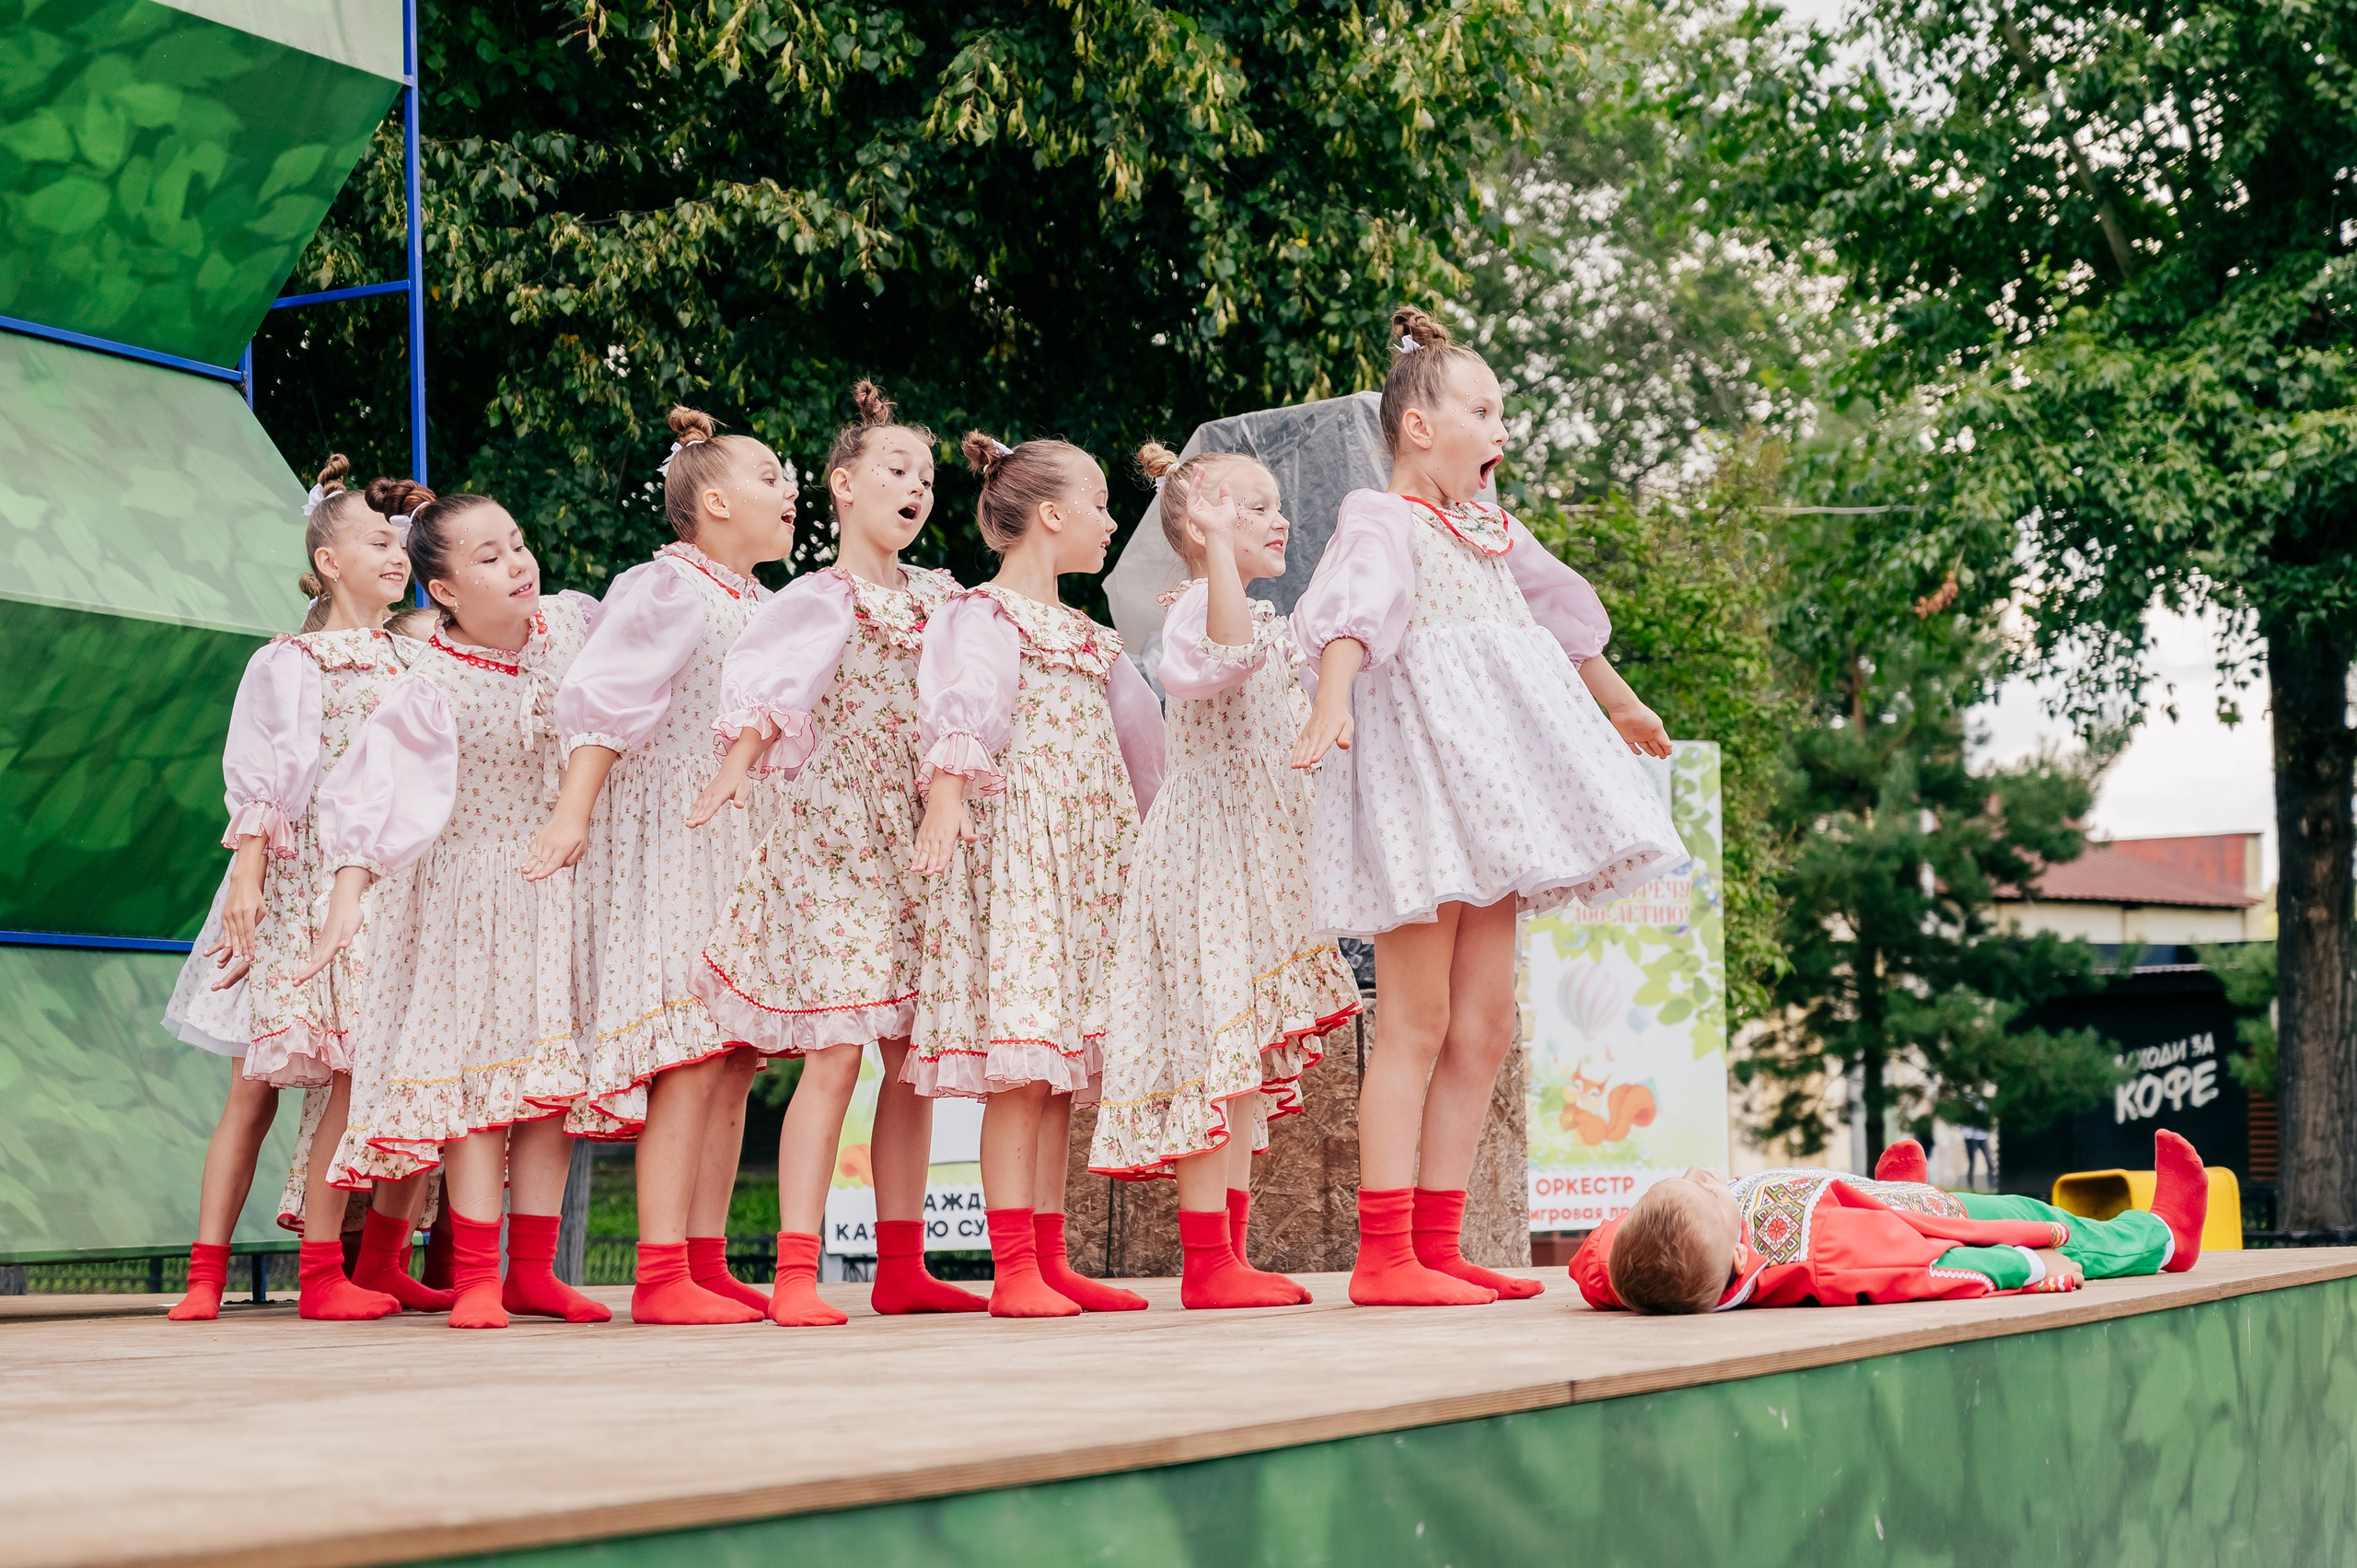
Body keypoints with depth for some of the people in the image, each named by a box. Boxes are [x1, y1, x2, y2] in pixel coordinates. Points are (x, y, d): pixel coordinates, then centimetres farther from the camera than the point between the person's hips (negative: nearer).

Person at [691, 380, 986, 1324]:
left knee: (913, 1054, 5)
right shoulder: (821, 600, -4)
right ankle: (796, 1272, -10)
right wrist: (735, 771, -24)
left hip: (914, 845, 6)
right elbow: (760, 688, -12)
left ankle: (902, 1266, 11)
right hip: (834, 833, -6)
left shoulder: (936, 596, 14)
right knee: (835, 1055, -11)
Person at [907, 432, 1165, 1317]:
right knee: (1019, 1063, -13)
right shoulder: (983, 615, -4)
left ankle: (1049, 1261, 8)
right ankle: (1013, 1269, -14)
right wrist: (947, 794, -36)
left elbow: (1135, 733, 33)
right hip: (1013, 843, -8)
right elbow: (962, 704, -20)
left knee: (1062, 1059, 6)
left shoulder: (1087, 637, 23)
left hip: (1084, 856, 8)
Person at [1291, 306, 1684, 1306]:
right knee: (1415, 1025, -10)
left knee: (1485, 1027, 6)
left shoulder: (1493, 534, 21)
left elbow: (1560, 617, 38)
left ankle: (1436, 1247, 9)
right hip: (1414, 777, -9)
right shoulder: (1385, 523, -5)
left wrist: (1620, 705, 52)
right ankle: (1384, 1257, -9)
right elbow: (1354, 611, -26)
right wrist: (1332, 705, -45)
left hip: (1487, 790, 9)